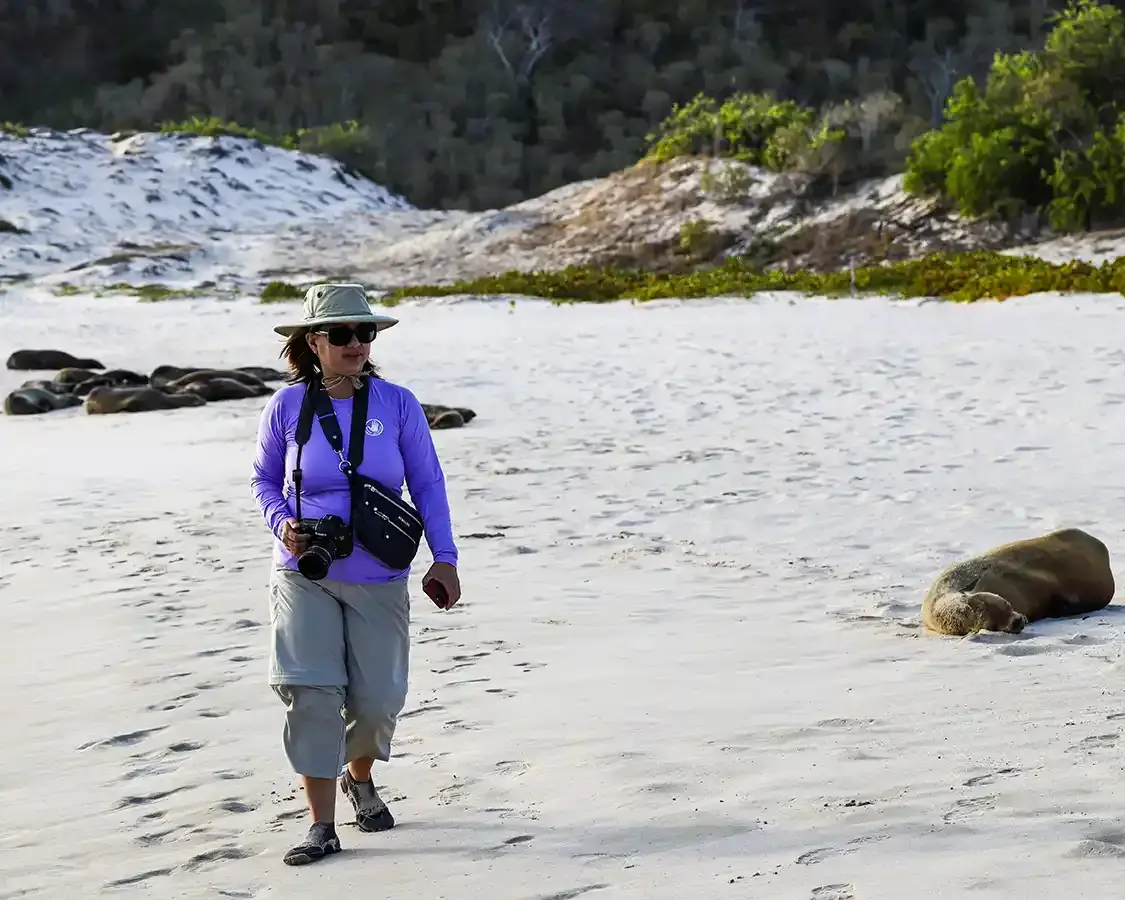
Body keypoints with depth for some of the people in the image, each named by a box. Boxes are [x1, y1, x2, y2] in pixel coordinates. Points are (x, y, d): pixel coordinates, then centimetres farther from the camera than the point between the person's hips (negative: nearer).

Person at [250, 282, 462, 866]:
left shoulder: (397, 404, -3)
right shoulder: (286, 407, -3)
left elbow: (427, 484, 3)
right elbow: (264, 479, 10)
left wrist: (444, 557, -3)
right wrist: (283, 524, -10)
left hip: (379, 579, 1)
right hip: (305, 575, -1)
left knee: (378, 698, 4)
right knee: (312, 693, -11)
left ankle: (359, 777, 38)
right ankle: (321, 827, -2)